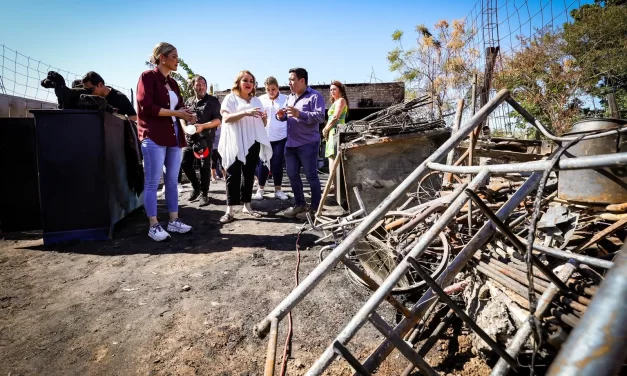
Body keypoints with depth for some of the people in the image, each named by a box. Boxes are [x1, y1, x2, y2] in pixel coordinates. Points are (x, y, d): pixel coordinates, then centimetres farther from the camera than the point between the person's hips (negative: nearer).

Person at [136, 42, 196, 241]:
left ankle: (174, 221, 16)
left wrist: (187, 115, -4)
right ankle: (154, 226, 4)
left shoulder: (172, 82, 19)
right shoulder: (148, 76, -3)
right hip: (154, 137, -7)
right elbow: (146, 107, -13)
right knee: (152, 182, -2)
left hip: (174, 136, 7)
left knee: (172, 181, 9)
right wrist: (175, 113, -13)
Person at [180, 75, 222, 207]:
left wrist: (202, 126, -21)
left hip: (206, 138, -4)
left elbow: (218, 120, -7)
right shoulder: (188, 102, 14)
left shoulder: (213, 101, 1)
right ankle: (196, 186, 23)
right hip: (190, 138, 4)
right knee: (185, 163, 1)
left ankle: (204, 194, 9)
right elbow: (182, 118, 16)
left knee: (205, 166, -3)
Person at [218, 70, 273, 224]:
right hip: (235, 143, -5)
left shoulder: (256, 100, 17)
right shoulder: (230, 98, 2)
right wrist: (245, 113, -26)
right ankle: (229, 210, -5)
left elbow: (261, 124, 20)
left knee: (249, 174, 8)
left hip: (253, 142, 5)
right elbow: (226, 118, -13)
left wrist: (264, 118, -4)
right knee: (233, 175, -5)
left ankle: (247, 205, 16)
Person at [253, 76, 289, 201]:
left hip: (280, 137, -1)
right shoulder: (260, 100, 7)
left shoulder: (286, 99, 2)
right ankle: (260, 189, 14)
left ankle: (278, 190, 15)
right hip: (263, 138, 1)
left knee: (277, 164, 3)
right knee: (262, 164, 2)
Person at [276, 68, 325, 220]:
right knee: (292, 175, 11)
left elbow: (320, 116, -19)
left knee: (311, 176, 0)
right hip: (290, 143, 8)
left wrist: (299, 114, -26)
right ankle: (299, 204, 25)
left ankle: (315, 207, 10)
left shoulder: (315, 96, -8)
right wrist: (281, 116, -2)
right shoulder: (290, 97, 16)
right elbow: (286, 115, 22)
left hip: (307, 144, -8)